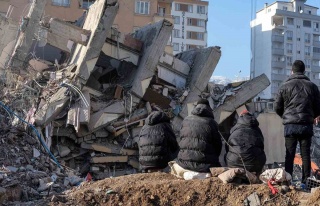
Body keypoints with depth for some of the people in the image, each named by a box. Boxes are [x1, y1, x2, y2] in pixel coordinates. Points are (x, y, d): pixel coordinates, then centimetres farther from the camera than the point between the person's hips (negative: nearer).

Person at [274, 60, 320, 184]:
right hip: (307, 125, 1)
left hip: (290, 125, -1)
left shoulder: (285, 86, 0)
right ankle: (306, 181, 7)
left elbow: (277, 107, 3)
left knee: (289, 155, 3)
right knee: (305, 154, 6)